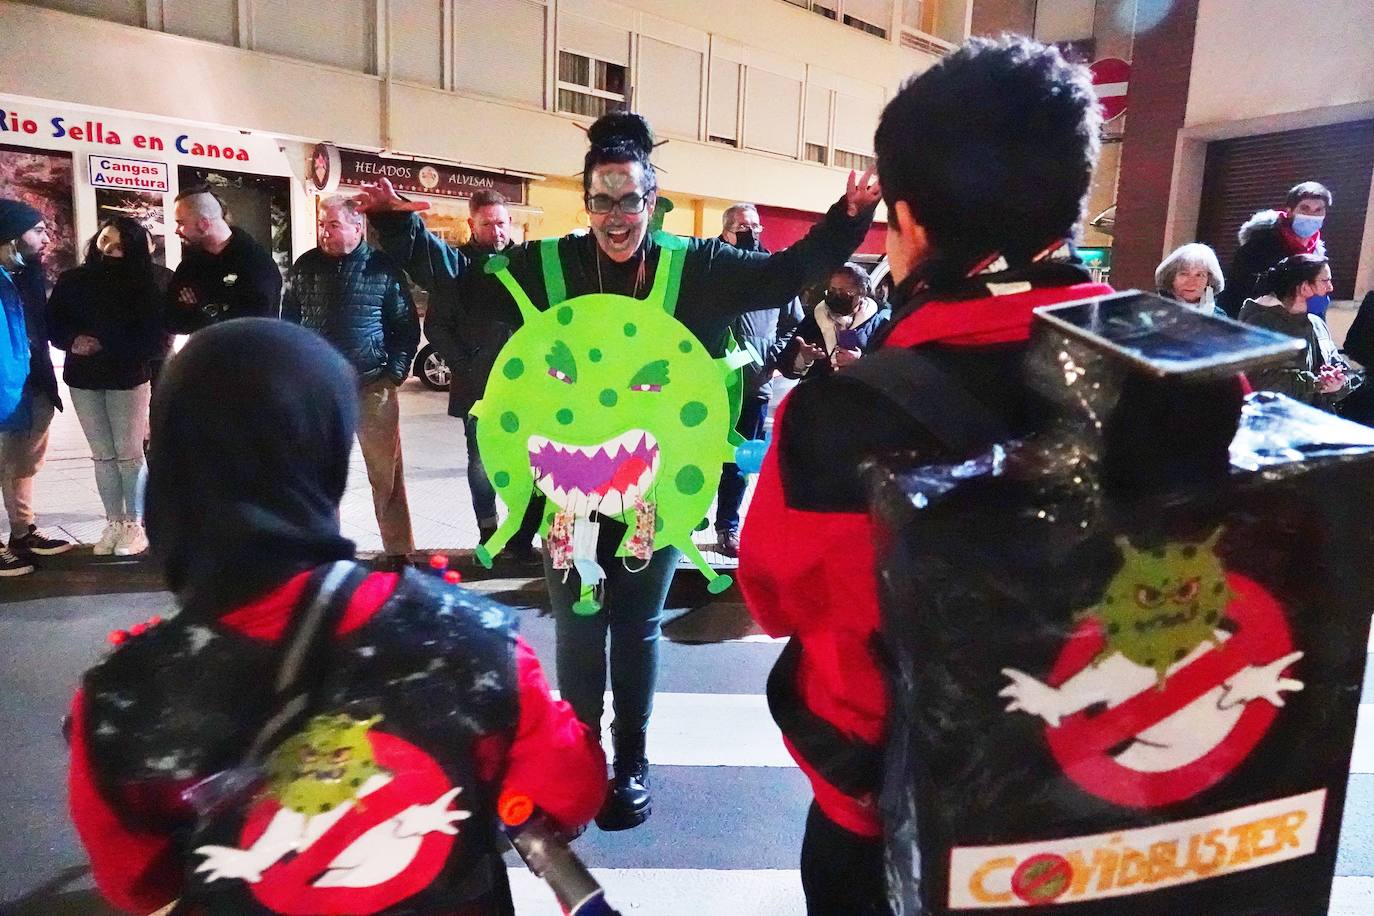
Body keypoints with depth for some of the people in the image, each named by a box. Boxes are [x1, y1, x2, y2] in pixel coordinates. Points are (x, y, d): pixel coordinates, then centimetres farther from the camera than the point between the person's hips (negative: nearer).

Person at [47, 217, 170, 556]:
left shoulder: (143, 282, -6)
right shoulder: (72, 280, 6)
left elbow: (153, 330, -11)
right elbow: (53, 324, 9)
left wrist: (105, 346, -17)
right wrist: (72, 342, -12)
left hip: (128, 376, -4)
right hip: (83, 378, 4)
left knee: (129, 453, 0)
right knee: (103, 455, 8)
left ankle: (135, 525, 9)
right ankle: (114, 524, 15)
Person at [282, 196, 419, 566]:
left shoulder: (383, 268, 0)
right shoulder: (305, 266, 7)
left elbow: (407, 325, 2)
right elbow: (288, 320, 14)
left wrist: (395, 371, -7)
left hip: (373, 386, -3)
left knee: (386, 472, 1)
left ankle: (398, 551, 10)